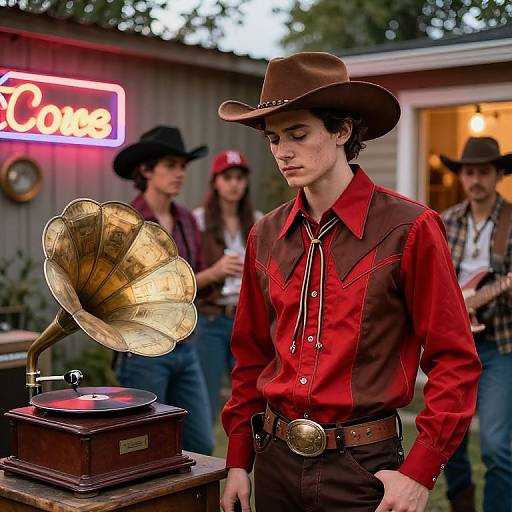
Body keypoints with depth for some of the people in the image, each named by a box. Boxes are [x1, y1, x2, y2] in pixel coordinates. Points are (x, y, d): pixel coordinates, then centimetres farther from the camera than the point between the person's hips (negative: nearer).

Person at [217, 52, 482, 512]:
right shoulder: (266, 237, 3)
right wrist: (239, 461, 10)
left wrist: (419, 472, -14)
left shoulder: (408, 228, -11)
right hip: (276, 458, 5)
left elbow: (455, 361, -10)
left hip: (362, 467, -4)